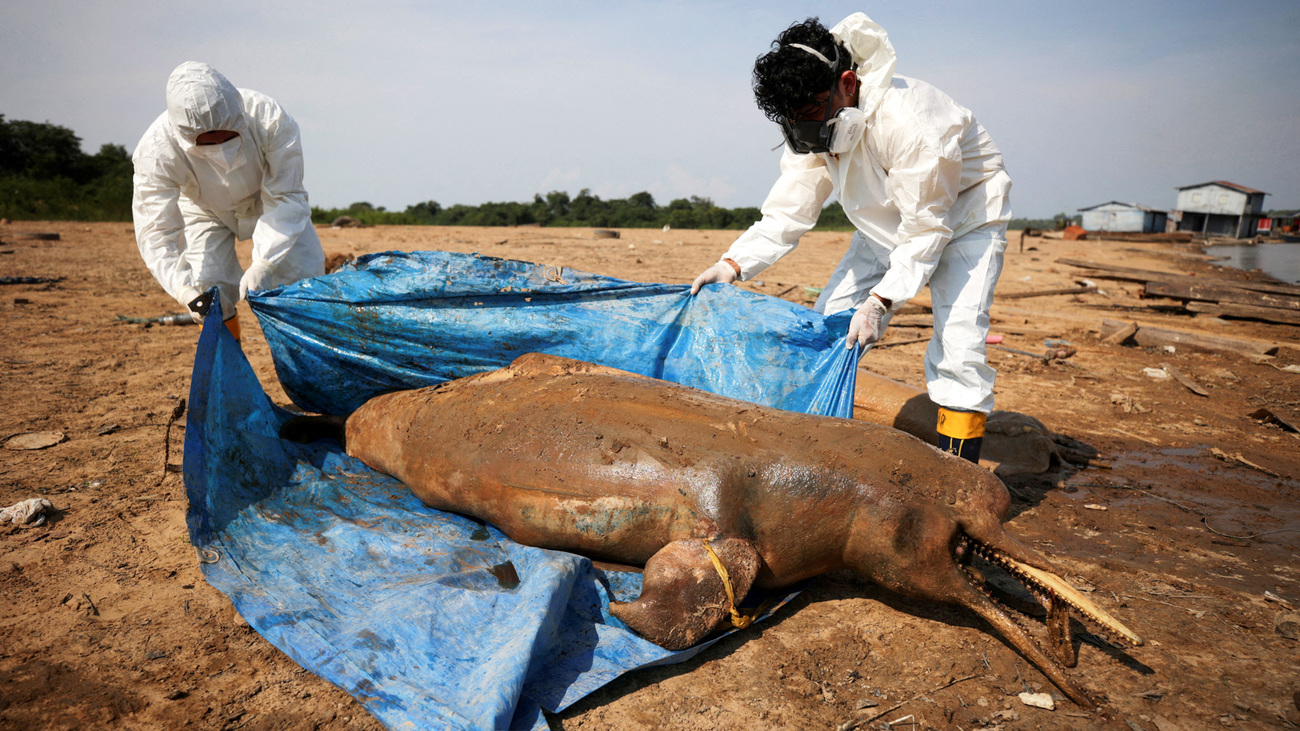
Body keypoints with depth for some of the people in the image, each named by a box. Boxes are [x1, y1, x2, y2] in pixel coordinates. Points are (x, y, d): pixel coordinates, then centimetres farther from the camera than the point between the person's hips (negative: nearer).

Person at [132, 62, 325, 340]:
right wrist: (184, 290, -48)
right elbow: (156, 232, -32)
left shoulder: (270, 120, -39)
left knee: (305, 275, -10)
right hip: (206, 212, 0)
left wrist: (262, 264, -45)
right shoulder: (156, 151, -36)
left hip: (266, 200, 0)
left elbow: (285, 199, -35)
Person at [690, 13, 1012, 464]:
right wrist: (734, 263, -28)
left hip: (963, 216, -6)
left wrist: (881, 301, -38)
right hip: (890, 223, 7)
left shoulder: (909, 122, -36)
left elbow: (926, 228, -30)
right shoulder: (815, 129, -15)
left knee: (957, 342, -20)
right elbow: (789, 211, -13)